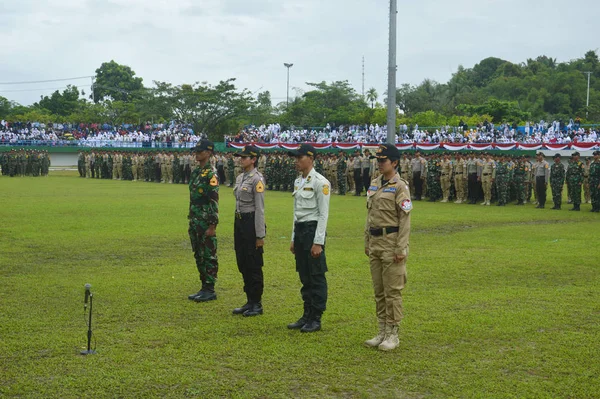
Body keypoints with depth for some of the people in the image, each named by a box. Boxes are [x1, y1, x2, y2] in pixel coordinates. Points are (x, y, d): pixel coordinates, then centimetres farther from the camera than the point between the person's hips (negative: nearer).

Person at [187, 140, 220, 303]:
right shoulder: (195, 172, 13)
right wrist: (191, 222, 19)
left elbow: (214, 201, -16)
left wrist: (212, 226, -19)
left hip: (206, 222, -9)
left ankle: (210, 290, 5)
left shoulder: (211, 174, -12)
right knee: (199, 256, 13)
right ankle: (204, 287, 21)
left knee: (209, 257, -1)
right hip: (195, 221, 9)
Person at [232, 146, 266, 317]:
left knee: (254, 265, -1)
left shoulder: (257, 179, -14)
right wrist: (237, 227, 19)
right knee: (243, 264, 13)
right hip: (239, 221, 9)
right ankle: (250, 302, 23)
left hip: (251, 222, -9)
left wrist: (260, 235, -17)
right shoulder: (240, 177, 12)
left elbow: (260, 208, -16)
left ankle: (257, 304, 10)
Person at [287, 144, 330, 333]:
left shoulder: (320, 182, -12)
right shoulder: (298, 181, 13)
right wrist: (294, 239, 17)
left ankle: (316, 319, 7)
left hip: (313, 230, -8)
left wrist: (318, 242, -18)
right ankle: (307, 315, 23)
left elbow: (323, 215, -14)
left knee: (317, 277, 0)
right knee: (304, 277, 14)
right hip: (299, 230, 8)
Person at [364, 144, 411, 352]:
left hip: (391, 242, -7)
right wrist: (367, 242, 16)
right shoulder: (374, 184, 13)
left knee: (392, 290, -2)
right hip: (375, 242, 8)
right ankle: (382, 332, 20)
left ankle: (393, 333, 7)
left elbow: (405, 220, -13)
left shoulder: (400, 186, -9)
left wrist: (401, 249, -16)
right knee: (378, 290, 12)